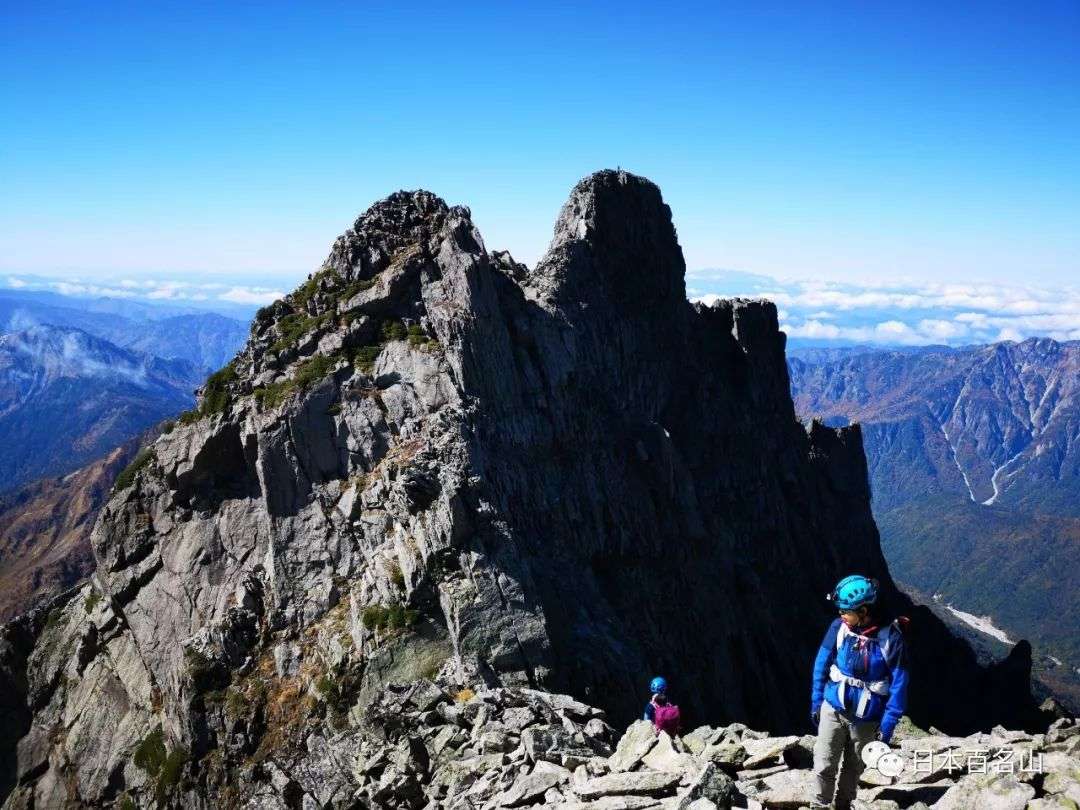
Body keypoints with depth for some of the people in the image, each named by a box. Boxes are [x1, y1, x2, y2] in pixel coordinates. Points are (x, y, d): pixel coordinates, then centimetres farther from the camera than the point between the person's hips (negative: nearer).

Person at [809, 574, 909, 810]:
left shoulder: (890, 636, -19)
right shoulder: (839, 627, -13)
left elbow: (898, 683, -13)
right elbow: (822, 665, -1)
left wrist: (887, 725, -13)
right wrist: (816, 702, 3)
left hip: (867, 719, -1)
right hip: (833, 710, 1)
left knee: (853, 768, 18)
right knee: (824, 766, 2)